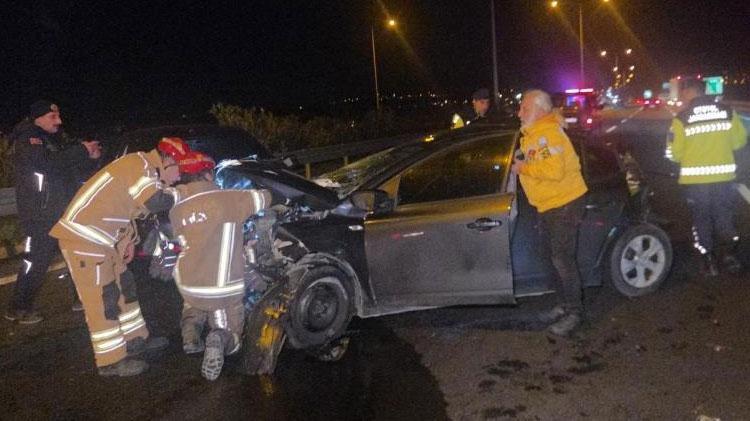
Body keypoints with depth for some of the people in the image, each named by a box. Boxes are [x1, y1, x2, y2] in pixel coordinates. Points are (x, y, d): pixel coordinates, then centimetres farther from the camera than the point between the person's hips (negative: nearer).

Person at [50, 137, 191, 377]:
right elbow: (155, 202, -29)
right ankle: (111, 361, 7)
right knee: (102, 300, -3)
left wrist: (128, 240, 16)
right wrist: (176, 193, -10)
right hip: (83, 237, -10)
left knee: (124, 287, 18)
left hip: (99, 238, 10)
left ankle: (136, 339, 31)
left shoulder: (146, 170, 15)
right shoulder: (139, 164, -16)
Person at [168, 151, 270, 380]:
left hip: (189, 286, 4)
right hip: (225, 288, -4)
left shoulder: (175, 209, 5)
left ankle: (190, 330, 12)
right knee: (232, 337, 18)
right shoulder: (226, 199, -11)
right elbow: (264, 198, -1)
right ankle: (220, 339, -17)